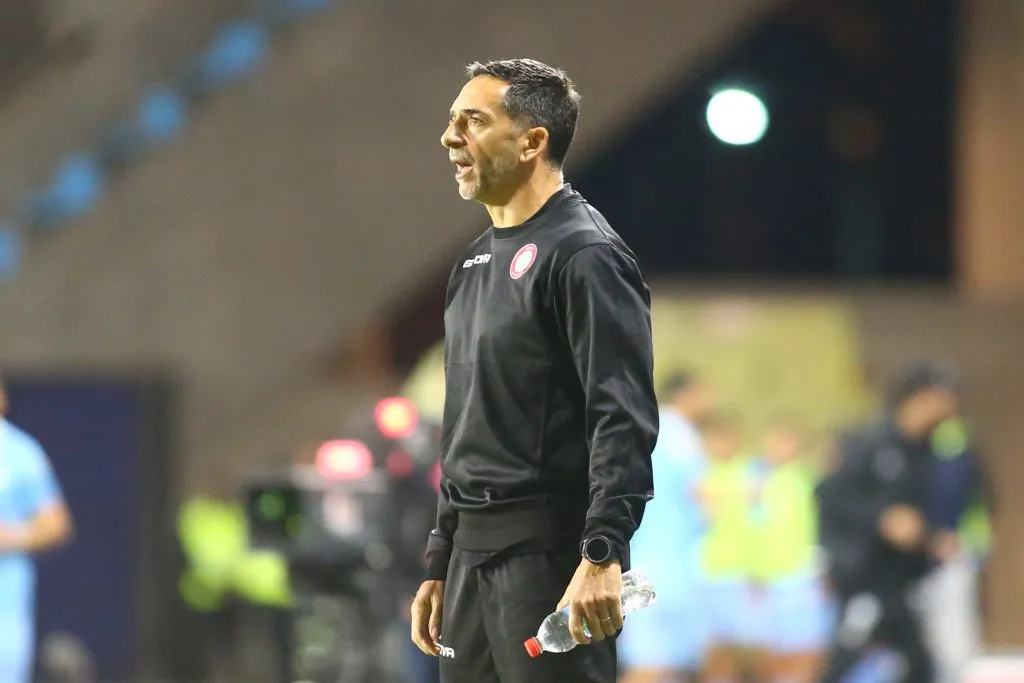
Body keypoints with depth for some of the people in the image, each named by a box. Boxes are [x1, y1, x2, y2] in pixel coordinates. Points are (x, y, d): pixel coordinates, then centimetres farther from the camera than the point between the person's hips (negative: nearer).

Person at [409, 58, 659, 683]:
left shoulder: (583, 255, -11)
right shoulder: (478, 261, 17)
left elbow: (625, 420, -20)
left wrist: (603, 556, -28)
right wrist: (440, 565, 21)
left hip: (549, 554, -9)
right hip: (472, 552, 9)